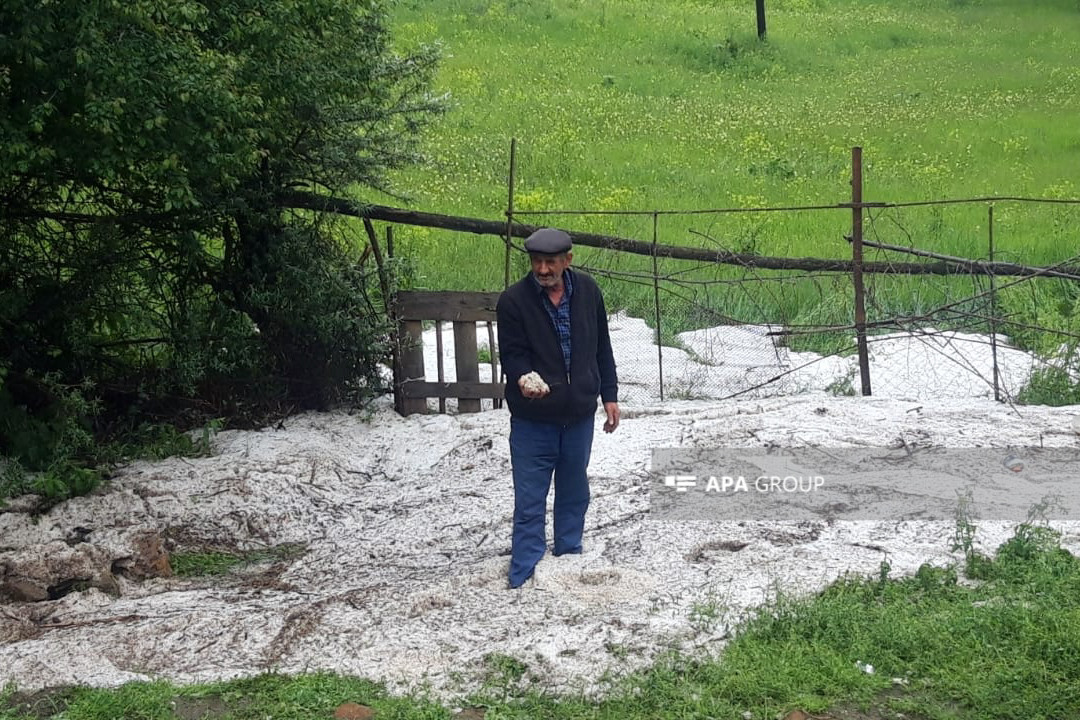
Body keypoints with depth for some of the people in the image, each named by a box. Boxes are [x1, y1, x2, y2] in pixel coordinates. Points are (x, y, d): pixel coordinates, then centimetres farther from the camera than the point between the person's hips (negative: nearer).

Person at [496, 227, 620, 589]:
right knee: (529, 503, -1)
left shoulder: (587, 290, 0)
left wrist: (609, 395, 10)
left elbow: (601, 347, 10)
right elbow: (512, 354, -10)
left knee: (575, 494, 17)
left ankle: (569, 557, 33)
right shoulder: (513, 300, -11)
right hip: (532, 420, -4)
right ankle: (525, 581, 6)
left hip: (579, 416, 4)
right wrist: (523, 379, -31)